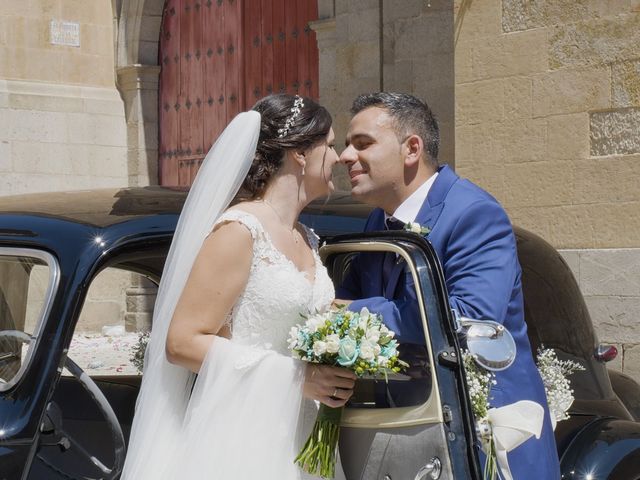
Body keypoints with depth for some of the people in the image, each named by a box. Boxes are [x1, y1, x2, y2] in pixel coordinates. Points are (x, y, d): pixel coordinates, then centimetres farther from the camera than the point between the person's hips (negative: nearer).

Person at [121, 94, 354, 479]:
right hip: (241, 434, -8)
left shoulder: (307, 240, 12)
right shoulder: (239, 231, -13)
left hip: (297, 438, 8)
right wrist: (297, 378, -18)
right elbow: (182, 343, -17)